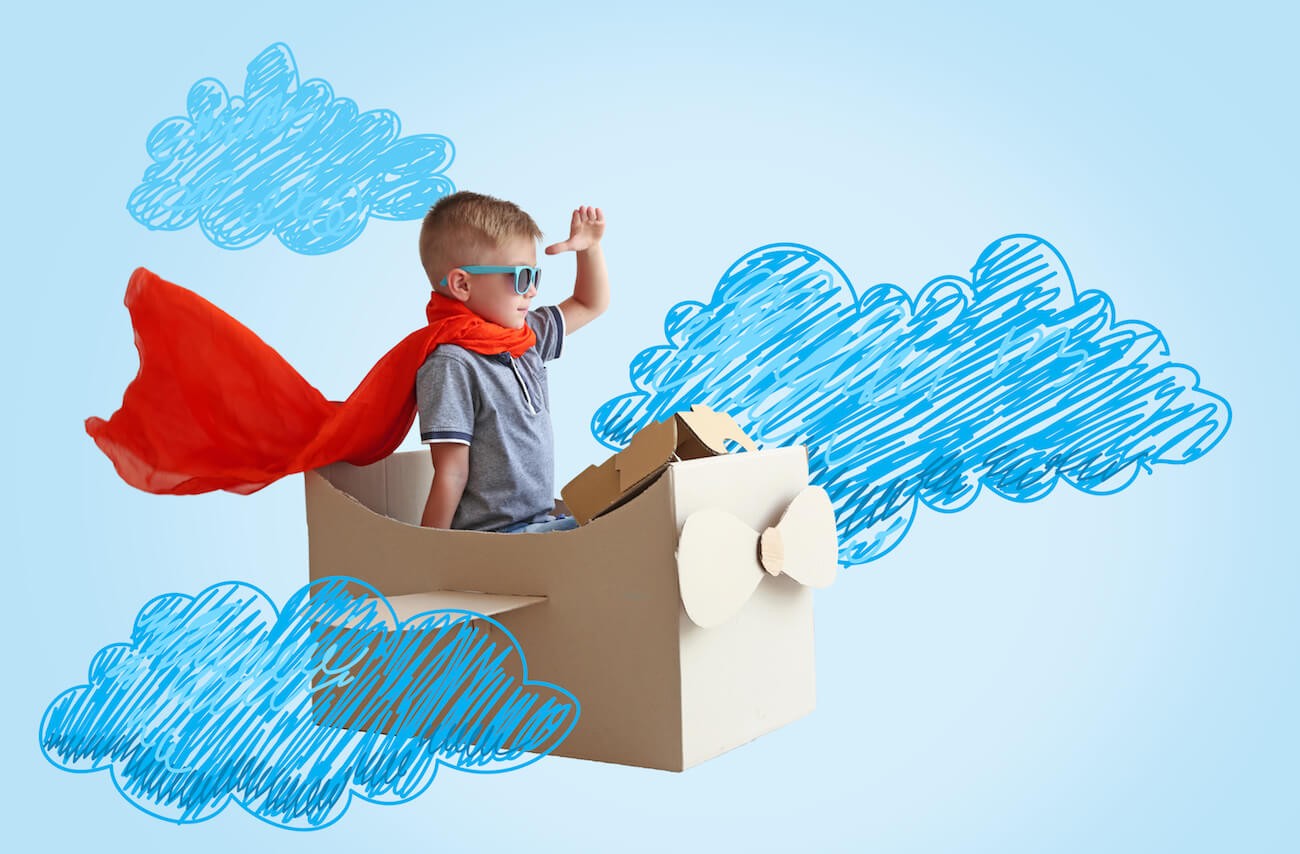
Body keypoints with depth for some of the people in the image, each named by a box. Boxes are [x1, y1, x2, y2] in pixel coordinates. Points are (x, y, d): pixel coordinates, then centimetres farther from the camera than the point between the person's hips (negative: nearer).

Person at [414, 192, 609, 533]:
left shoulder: (528, 335, 12)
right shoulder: (451, 366, -15)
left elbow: (590, 304, 30)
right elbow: (452, 473, -15)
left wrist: (590, 247, 16)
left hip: (543, 521, 9)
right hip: (487, 540, -9)